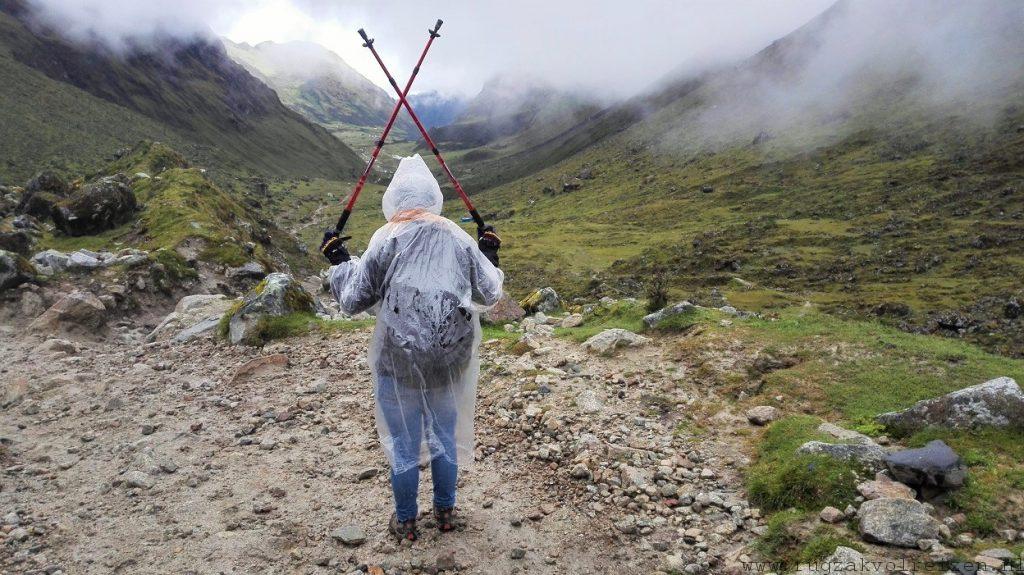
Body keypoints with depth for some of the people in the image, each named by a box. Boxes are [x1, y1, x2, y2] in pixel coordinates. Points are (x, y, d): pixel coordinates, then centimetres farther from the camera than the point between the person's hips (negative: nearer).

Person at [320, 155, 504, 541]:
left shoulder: (386, 239, -9)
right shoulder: (459, 239, -1)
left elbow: (353, 300, -5)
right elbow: (490, 294, 8)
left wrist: (339, 261, 11)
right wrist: (490, 256, 23)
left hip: (399, 365, -3)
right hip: (450, 363, 3)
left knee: (404, 446, 13)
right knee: (445, 438, 20)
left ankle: (405, 522, 30)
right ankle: (445, 512, 36)